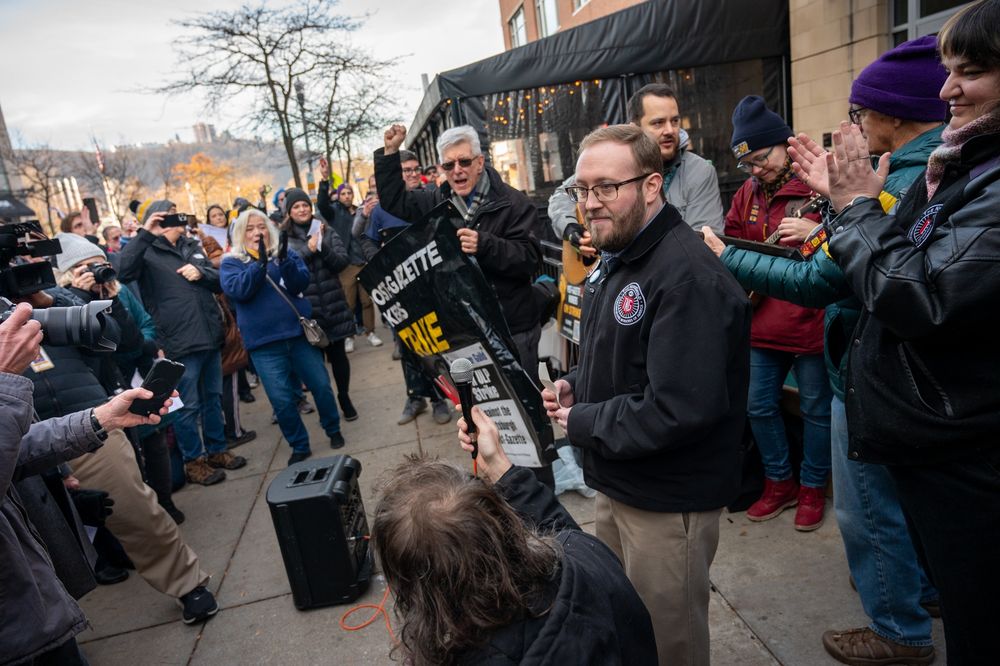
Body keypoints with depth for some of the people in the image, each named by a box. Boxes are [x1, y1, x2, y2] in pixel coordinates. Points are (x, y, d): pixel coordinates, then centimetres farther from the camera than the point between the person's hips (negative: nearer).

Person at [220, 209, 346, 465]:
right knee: (282, 399, 0)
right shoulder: (231, 262, 5)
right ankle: (299, 446, 20)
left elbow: (300, 284, -5)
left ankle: (333, 430, 30)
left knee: (321, 385, 6)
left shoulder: (287, 253, 10)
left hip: (299, 331, 1)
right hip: (264, 342, -1)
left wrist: (284, 261, -22)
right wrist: (260, 262, -24)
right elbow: (237, 291, -14)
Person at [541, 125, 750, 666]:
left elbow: (680, 409, -31)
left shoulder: (688, 276, -26)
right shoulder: (619, 259, 7)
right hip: (618, 482, 9)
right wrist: (576, 383, 0)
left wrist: (582, 423, -19)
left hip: (668, 501, -9)